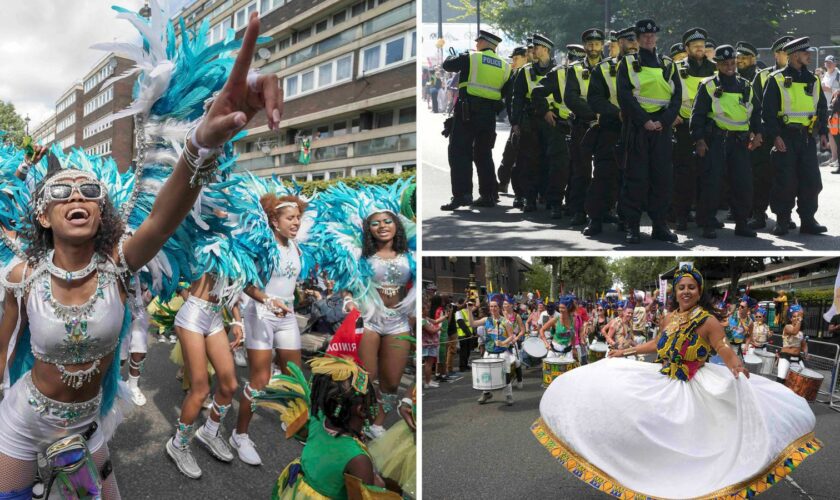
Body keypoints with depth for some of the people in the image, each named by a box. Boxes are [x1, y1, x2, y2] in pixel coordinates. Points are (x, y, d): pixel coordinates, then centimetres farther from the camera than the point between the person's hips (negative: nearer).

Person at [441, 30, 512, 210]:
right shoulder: (504, 66, 12)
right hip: (489, 114, 5)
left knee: (460, 152, -5)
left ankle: (462, 194, -16)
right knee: (484, 154, 15)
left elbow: (447, 64, 8)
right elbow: (506, 92, 14)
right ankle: (488, 195, 16)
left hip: (467, 111, -5)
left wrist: (454, 55, 28)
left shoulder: (470, 58, -2)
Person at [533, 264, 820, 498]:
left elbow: (723, 348, -19)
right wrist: (626, 352, 24)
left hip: (694, 388, -4)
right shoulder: (669, 318, 8)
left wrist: (735, 366, -42)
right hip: (662, 381, 5)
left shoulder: (708, 320, -9)